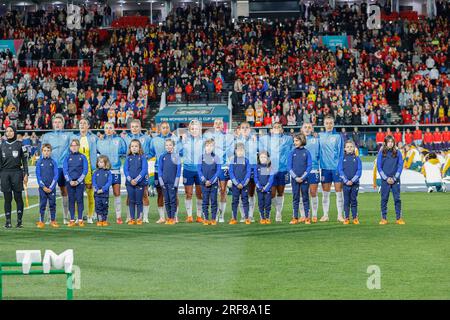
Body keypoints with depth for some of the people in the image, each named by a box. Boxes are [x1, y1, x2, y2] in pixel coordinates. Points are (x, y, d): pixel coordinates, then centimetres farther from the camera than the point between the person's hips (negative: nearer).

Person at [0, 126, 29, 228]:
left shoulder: (20, 144, 3)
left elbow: (25, 160, 3)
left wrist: (26, 174, -5)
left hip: (17, 172, -2)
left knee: (18, 197, -4)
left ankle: (19, 221, 0)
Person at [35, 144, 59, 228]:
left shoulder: (53, 162, 1)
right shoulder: (39, 162, 3)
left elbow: (56, 175, -1)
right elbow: (38, 175, 1)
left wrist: (51, 187, -9)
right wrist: (43, 186, -8)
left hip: (52, 187, 0)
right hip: (42, 187, 0)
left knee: (52, 204, 3)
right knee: (42, 204, 1)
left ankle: (53, 221, 11)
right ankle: (41, 221, 6)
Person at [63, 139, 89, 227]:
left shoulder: (82, 157, 5)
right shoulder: (67, 157, 8)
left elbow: (85, 170, -1)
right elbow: (65, 170, 2)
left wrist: (78, 181, -9)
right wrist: (70, 181, -10)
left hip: (79, 182, -1)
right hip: (70, 182, 1)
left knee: (79, 200, -2)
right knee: (71, 200, 2)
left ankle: (80, 220, 0)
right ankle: (72, 220, 4)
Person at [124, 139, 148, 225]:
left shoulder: (142, 157, -1)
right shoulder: (128, 158, 7)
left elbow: (144, 170, -8)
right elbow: (125, 170, 2)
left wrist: (137, 180, -16)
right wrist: (130, 179, -12)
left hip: (140, 182, -3)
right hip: (130, 183, 3)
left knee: (139, 201, 1)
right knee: (131, 201, 6)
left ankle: (139, 218, 6)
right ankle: (132, 218, 11)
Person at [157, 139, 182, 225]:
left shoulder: (176, 156, 0)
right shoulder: (162, 157, 6)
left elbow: (178, 170, -1)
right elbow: (159, 169, 7)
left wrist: (176, 182, -7)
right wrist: (161, 181, -2)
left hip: (173, 182, -3)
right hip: (164, 182, 3)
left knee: (173, 200, -2)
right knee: (166, 201, 6)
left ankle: (173, 218, 1)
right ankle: (168, 217, 10)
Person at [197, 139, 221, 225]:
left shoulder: (216, 158, 2)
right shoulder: (201, 157, 4)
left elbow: (218, 171, -2)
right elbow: (199, 170, 1)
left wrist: (211, 181, -12)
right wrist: (204, 180, -11)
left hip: (214, 183, -1)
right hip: (204, 183, 1)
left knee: (213, 201, 0)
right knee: (205, 201, 2)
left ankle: (213, 219, 4)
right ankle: (205, 219, 5)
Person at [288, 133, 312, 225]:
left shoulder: (306, 152, -1)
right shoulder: (292, 153, 3)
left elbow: (309, 166, -3)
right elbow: (289, 166, 2)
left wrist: (303, 177, -11)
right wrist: (295, 177, -9)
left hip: (304, 179, -2)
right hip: (295, 179, 2)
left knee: (305, 198, 3)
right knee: (295, 198, 5)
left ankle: (307, 218, 6)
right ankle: (295, 218, 7)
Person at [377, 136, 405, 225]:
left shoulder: (397, 153, 3)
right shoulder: (381, 153, 2)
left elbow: (400, 166, 3)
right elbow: (379, 167, 1)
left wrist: (394, 178, -6)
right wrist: (386, 178, -7)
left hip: (395, 180, 0)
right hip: (385, 180, 0)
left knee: (397, 198, -1)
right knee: (384, 199, 1)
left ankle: (399, 218, 2)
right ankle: (384, 218, 6)